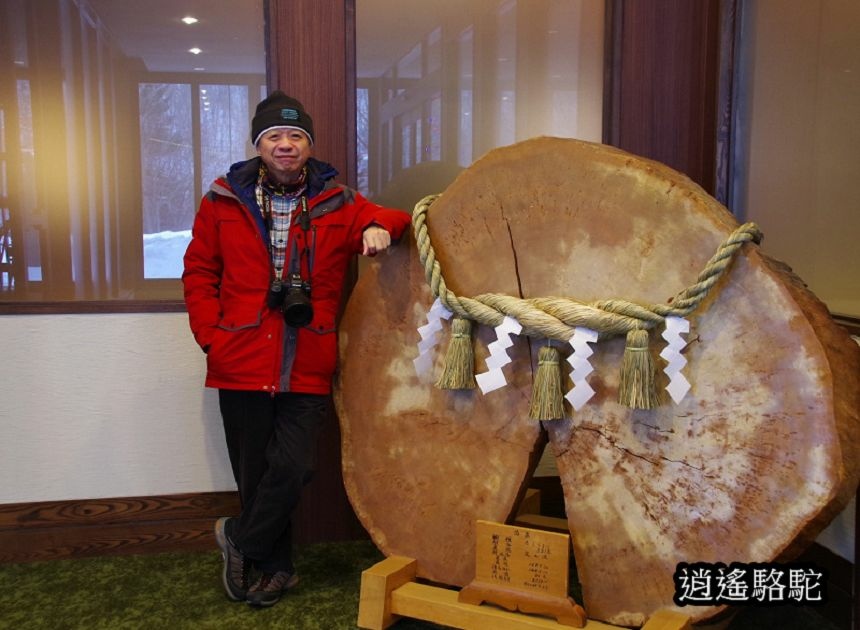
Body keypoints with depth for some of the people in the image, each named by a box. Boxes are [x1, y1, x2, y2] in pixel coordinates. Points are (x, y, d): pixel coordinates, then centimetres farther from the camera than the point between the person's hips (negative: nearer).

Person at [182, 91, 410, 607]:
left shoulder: (337, 204, 5)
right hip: (242, 367, 1)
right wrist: (212, 335, -2)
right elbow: (199, 273, 9)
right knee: (254, 474, 9)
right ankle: (275, 568, 30)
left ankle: (241, 540, 22)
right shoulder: (224, 201, 5)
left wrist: (379, 227, -13)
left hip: (308, 371, 0)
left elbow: (388, 218, 11)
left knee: (293, 467, -7)